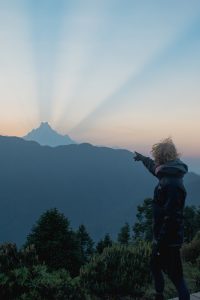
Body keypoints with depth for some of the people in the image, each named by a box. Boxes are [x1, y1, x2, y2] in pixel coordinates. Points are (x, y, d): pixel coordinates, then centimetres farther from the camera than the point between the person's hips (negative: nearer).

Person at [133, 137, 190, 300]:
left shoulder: (172, 184, -26)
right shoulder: (168, 174, 4)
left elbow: (171, 217, -28)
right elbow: (155, 168, 28)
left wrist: (161, 241, -23)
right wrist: (143, 158, 45)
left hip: (169, 239, -10)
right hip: (163, 236, 10)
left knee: (176, 275, -1)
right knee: (155, 266, 25)